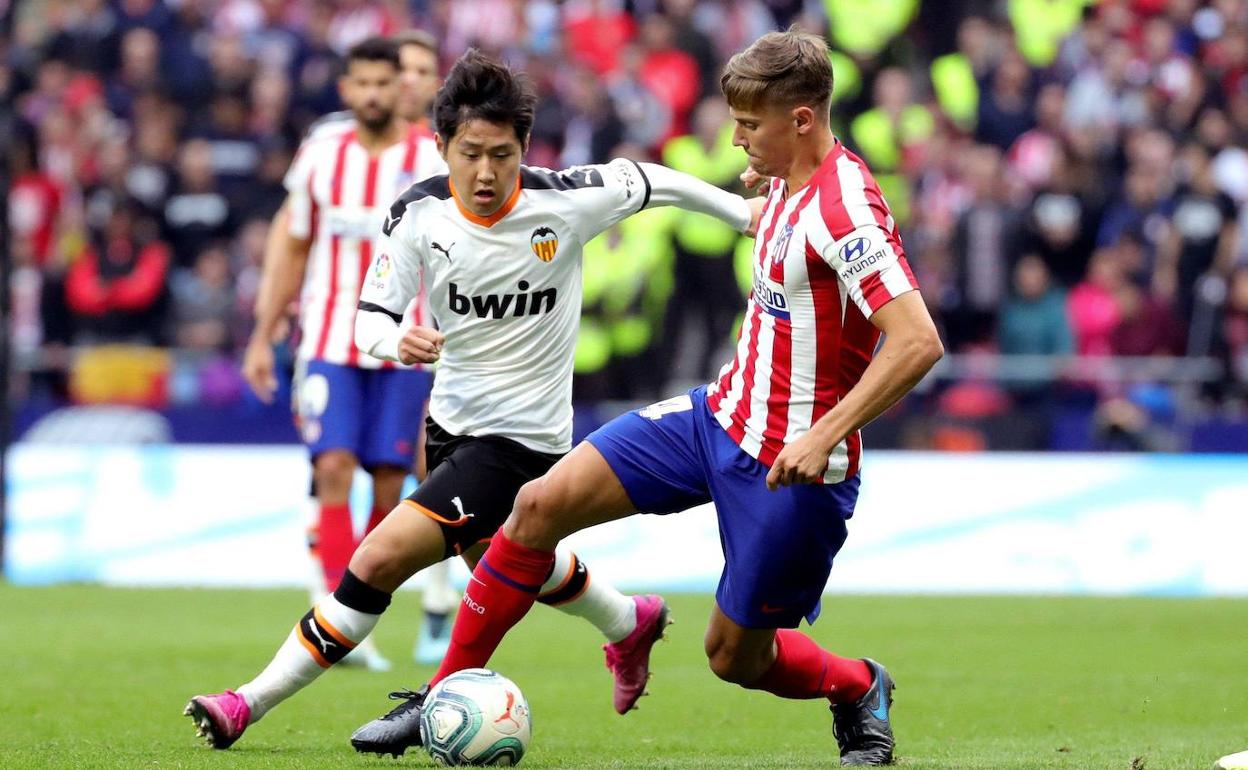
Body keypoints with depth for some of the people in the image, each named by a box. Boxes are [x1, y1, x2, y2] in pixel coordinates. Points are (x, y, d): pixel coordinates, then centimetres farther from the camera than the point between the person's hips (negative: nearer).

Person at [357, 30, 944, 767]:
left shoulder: (845, 208, -23)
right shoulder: (788, 185, 5)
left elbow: (919, 342, -31)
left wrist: (824, 436, -32)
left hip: (793, 465, -9)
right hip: (721, 415, 9)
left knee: (735, 655, 3)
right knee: (542, 503, -4)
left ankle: (859, 689, 35)